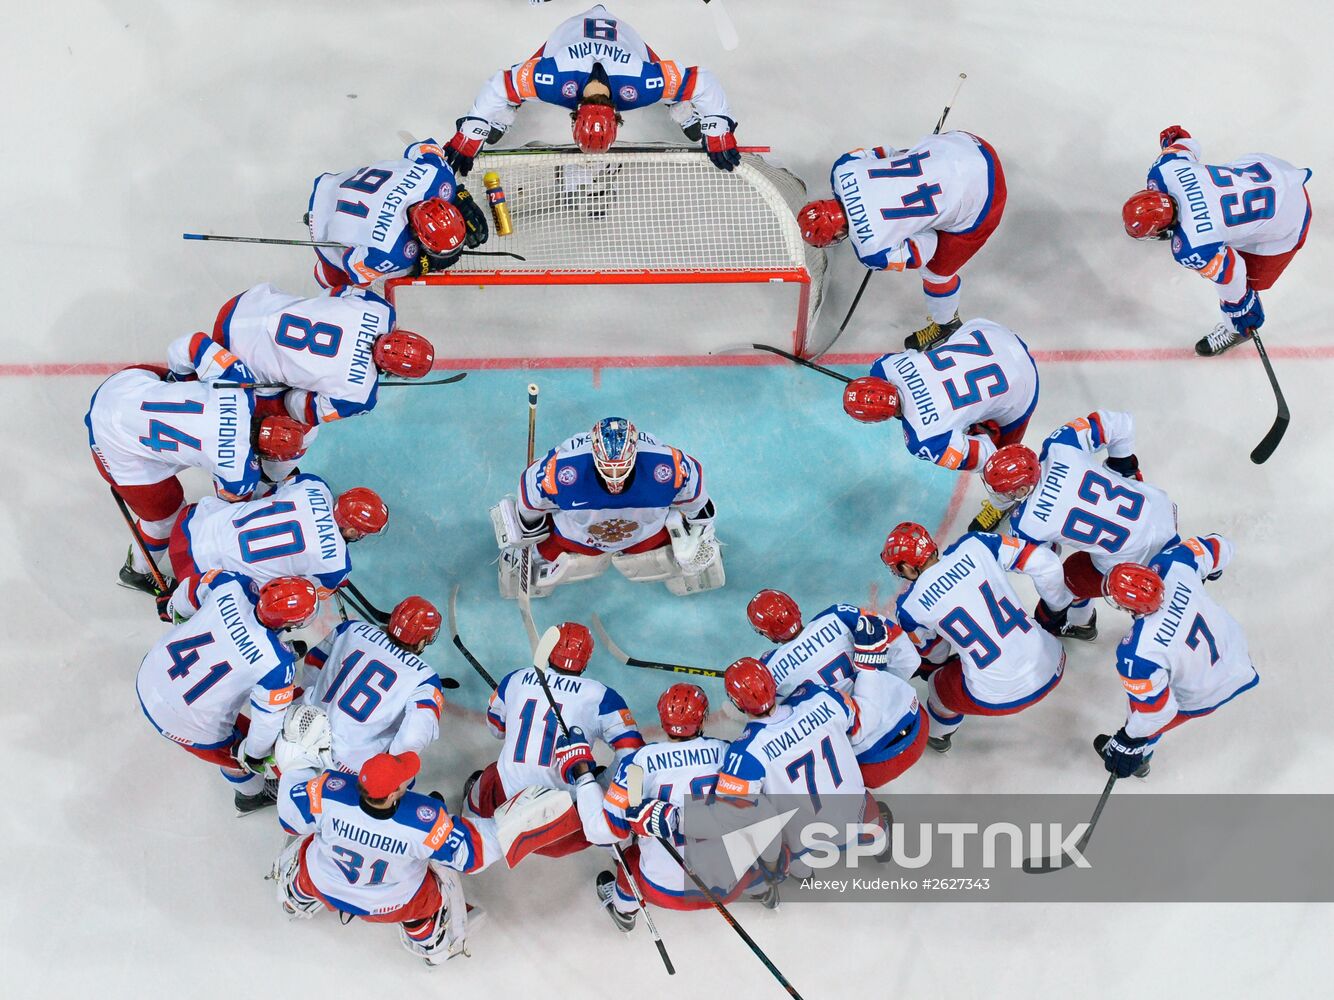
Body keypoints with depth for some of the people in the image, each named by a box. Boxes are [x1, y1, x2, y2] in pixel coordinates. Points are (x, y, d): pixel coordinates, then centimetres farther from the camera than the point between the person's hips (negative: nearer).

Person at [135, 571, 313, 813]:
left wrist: (178, 610, 24)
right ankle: (252, 796, 57)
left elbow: (185, 599, 0)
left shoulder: (232, 585, -22)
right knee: (234, 754, 27)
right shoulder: (278, 663, -33)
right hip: (186, 724, -5)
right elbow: (269, 717, -18)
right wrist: (255, 755, 2)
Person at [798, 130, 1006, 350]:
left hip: (979, 202, -5)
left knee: (937, 269, 17)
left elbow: (922, 251, -11)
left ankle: (945, 324, 46)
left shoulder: (872, 250, -27)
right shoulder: (843, 168, -13)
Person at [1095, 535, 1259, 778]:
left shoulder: (1138, 654, -41)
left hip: (1204, 698, -5)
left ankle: (1138, 757, 51)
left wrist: (1129, 742, -9)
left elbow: (1155, 709, -27)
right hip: (1237, 653, 5)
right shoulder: (1174, 564, -31)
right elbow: (1219, 547, -11)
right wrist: (1211, 568, 14)